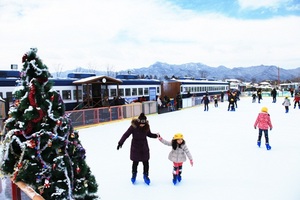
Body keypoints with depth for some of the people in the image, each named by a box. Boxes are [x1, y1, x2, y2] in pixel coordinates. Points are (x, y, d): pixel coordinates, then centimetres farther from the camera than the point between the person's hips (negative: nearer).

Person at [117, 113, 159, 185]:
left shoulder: (146, 126, -9)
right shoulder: (133, 126, -21)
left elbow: (149, 134, 9)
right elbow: (126, 134, -19)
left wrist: (156, 135, -6)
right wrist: (120, 143, -23)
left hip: (144, 147, 3)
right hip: (135, 147, -3)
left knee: (146, 162, 9)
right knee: (135, 162, 12)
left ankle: (146, 176, 29)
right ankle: (134, 175, 36)